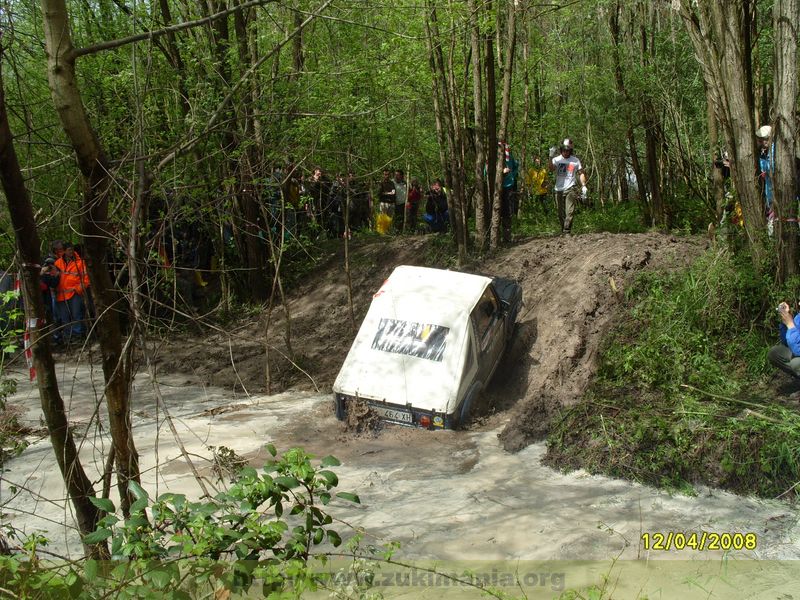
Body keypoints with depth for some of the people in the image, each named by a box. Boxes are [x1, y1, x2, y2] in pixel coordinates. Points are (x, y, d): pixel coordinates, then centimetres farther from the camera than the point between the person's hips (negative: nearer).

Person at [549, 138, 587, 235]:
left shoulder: (575, 160, 7)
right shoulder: (557, 159, 4)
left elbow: (581, 173, 14)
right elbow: (551, 169, -16)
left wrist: (583, 186, 3)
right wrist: (551, 157, -30)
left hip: (570, 189, -1)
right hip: (559, 190, 1)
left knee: (569, 212, -13)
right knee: (561, 213, 7)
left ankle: (567, 232, -17)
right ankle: (563, 231, 18)